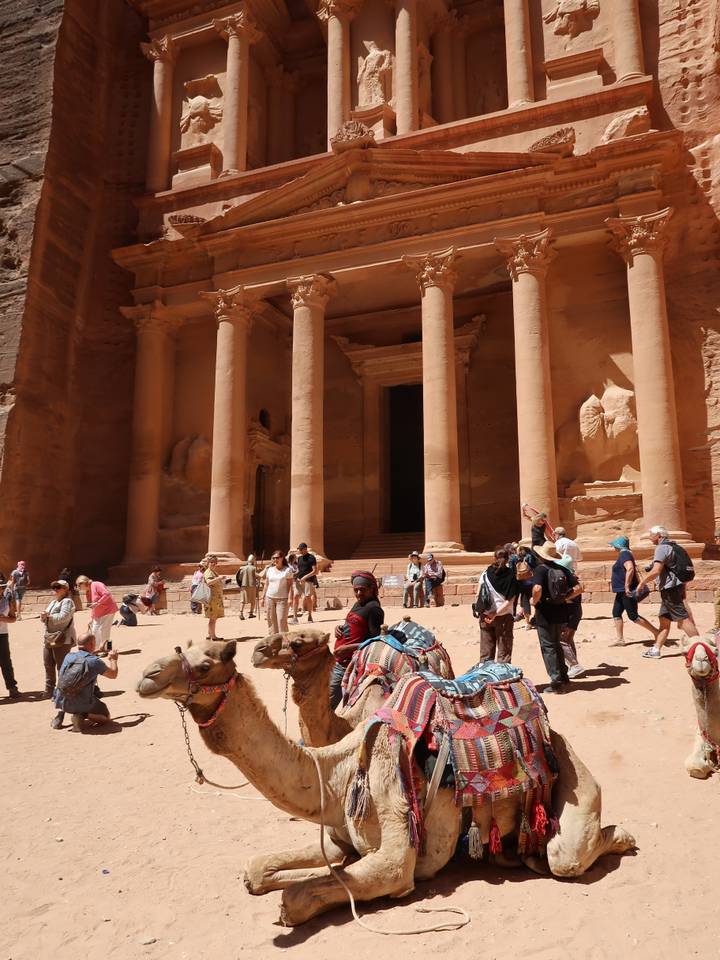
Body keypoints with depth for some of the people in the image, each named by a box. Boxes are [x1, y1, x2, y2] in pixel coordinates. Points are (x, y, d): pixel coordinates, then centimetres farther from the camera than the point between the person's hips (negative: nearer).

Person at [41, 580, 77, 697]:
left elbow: (63, 617, -23)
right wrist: (44, 617, -3)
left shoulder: (67, 601, -9)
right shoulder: (53, 601, 20)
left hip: (62, 639, -9)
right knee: (48, 664, 14)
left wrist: (48, 616, -20)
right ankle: (49, 690, 26)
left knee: (61, 666, -3)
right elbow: (47, 617, 18)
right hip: (49, 638, 9)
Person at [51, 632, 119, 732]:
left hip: (61, 702, 5)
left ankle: (60, 713, 13)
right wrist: (113, 659, 25)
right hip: (82, 704, -5)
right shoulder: (95, 661, -10)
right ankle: (82, 715, -9)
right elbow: (113, 674, 6)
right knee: (106, 717, 17)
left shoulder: (68, 657, 3)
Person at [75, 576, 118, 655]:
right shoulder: (87, 593, 9)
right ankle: (97, 649, 19)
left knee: (103, 629, -9)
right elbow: (92, 607, 15)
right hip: (98, 614, 9)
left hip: (108, 610, -9)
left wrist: (97, 603, -26)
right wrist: (92, 618, 11)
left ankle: (104, 649, 2)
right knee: (94, 630, 9)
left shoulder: (96, 585, -17)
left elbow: (107, 594, -27)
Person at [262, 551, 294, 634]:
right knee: (271, 619, 4)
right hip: (269, 598, 4)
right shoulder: (269, 570, 10)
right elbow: (266, 585, 15)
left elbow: (290, 585, -3)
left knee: (281, 620, -8)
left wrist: (290, 598, -10)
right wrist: (263, 597, 11)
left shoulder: (287, 570, -2)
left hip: (282, 599, -4)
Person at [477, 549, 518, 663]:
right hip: (504, 616, -2)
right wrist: (496, 613, -14)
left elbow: (479, 595, -4)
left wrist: (483, 612, 3)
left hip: (486, 615, 2)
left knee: (486, 650, 12)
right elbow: (510, 599, -13)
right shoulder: (511, 574, -7)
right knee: (504, 651, 9)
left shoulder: (486, 573, -3)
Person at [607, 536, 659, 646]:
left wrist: (627, 586, -31)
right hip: (622, 592, 11)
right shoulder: (624, 554, 15)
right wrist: (638, 584, 27)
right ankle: (619, 639, 11)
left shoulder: (624, 554, -17)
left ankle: (656, 632, 6)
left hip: (627, 592, -11)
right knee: (616, 613, 9)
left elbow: (630, 569, -32)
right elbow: (634, 570, 23)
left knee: (633, 616, -5)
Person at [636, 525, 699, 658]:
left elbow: (656, 571, -23)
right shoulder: (673, 547, 18)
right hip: (676, 586, 10)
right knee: (664, 621, 9)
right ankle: (656, 650, 11)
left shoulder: (662, 548, -13)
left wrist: (642, 582, -12)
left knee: (683, 618, -7)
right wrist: (683, 591, 26)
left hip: (670, 588, -10)